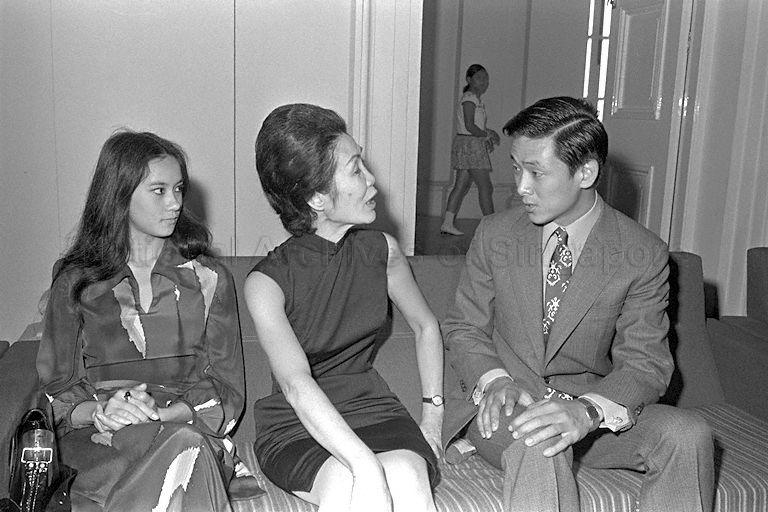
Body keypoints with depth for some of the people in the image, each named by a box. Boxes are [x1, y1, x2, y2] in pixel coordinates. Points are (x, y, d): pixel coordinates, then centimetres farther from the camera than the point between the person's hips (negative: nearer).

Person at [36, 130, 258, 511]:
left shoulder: (209, 279, 9)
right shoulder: (75, 283, 10)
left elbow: (226, 393, 6)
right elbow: (56, 392, 9)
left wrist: (160, 412, -13)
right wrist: (100, 412, -14)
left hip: (189, 425, 1)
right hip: (97, 440, -1)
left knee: (187, 448, -36)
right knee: (181, 447, -34)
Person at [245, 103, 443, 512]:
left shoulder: (382, 251, 0)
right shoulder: (266, 283, -14)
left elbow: (425, 327, 16)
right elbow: (297, 384, -29)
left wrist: (433, 414, 8)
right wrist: (366, 466, -41)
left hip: (370, 407, 3)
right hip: (297, 426, -2)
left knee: (408, 478, -30)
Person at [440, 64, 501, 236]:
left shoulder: (476, 99, 19)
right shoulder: (469, 98, -12)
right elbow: (469, 126, -21)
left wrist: (486, 135, 10)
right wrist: (488, 135, -10)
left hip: (475, 146, 10)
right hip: (470, 145, -10)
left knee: (461, 186, 8)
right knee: (485, 186, -7)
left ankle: (448, 223, 7)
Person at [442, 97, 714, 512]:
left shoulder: (644, 255, -7)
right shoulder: (494, 236, -1)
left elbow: (644, 363, -9)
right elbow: (463, 329, 5)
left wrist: (588, 411, -31)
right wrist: (495, 381, -17)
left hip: (595, 408, 2)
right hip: (504, 407, -1)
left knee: (688, 433, -25)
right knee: (536, 442, -37)